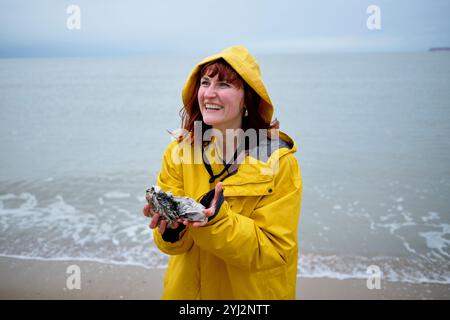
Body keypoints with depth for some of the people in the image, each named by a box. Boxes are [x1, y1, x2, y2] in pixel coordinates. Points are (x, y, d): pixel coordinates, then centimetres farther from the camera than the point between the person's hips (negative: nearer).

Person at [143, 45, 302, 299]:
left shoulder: (279, 162, -20)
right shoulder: (179, 152, -11)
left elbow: (275, 251, -20)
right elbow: (180, 241, -9)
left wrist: (217, 221, -34)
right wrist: (171, 230, -31)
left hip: (253, 292, -2)